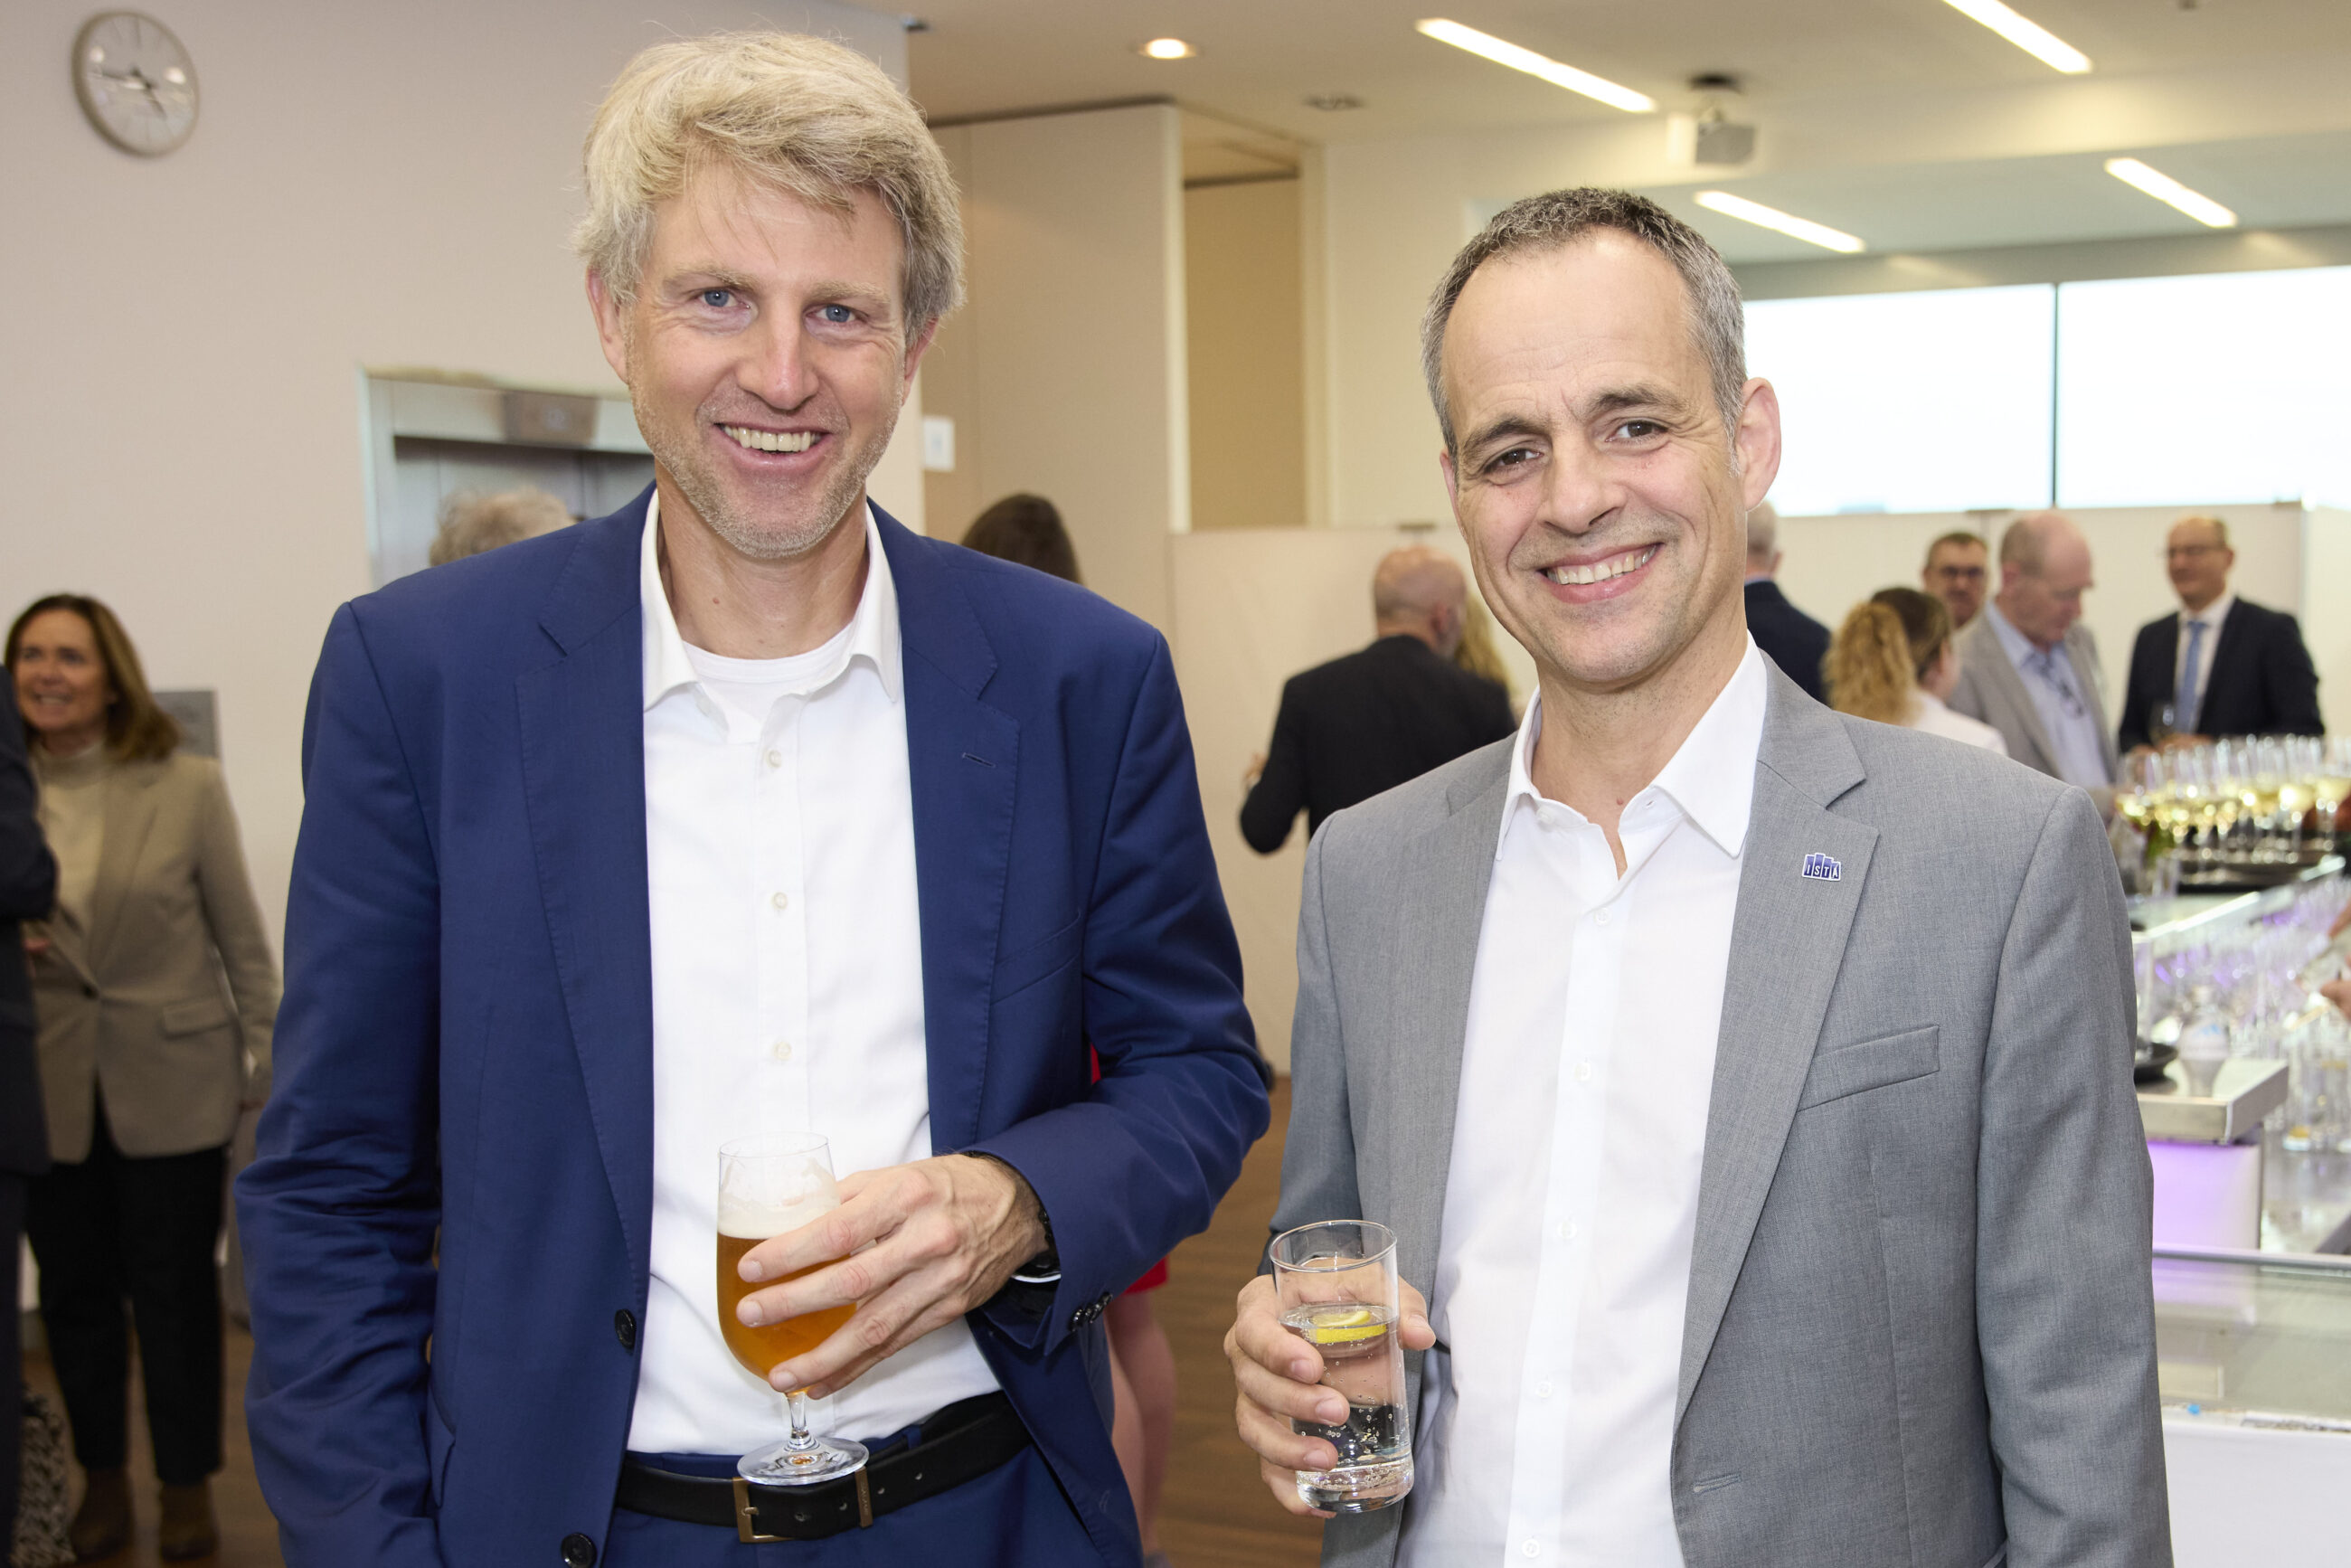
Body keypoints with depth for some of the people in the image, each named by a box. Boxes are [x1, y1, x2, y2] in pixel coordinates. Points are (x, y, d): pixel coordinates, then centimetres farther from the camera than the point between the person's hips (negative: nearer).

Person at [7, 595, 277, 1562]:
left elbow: (242, 937, -2)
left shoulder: (188, 786, -6)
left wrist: (263, 1062, -2)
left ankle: (188, 1486, 24)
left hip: (172, 1083, -2)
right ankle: (103, 1482, 29)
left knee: (174, 1292, 8)